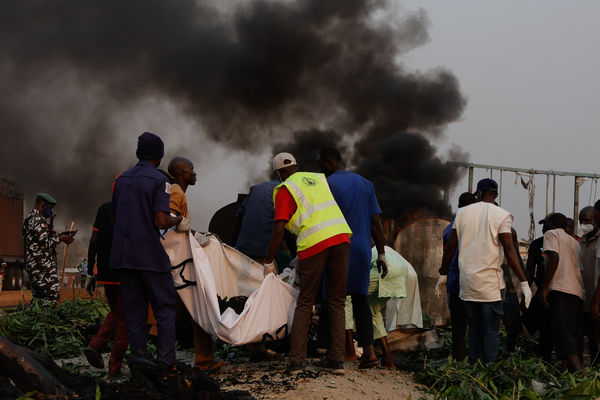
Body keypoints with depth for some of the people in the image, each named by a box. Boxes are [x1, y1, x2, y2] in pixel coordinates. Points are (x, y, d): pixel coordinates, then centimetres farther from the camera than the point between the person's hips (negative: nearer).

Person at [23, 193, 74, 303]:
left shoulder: (31, 217, 19)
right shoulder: (37, 219, -14)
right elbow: (45, 243, -18)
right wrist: (60, 238, -6)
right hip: (42, 265, -11)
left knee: (38, 297, 11)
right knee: (52, 296, -12)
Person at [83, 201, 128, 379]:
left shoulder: (103, 209, 8)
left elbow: (94, 241, 7)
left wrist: (91, 268, 13)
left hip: (105, 273, 6)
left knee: (115, 313, 23)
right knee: (124, 320, 3)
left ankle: (95, 346, 3)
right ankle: (114, 369, 3)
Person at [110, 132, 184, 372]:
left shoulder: (121, 179, 11)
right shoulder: (159, 181, -7)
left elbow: (115, 216, 16)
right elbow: (161, 221, -16)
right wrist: (177, 221, 4)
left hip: (123, 253, 5)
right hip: (150, 253, -5)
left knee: (134, 307, 9)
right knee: (164, 306, 3)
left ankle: (138, 352, 1)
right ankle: (165, 358, -5)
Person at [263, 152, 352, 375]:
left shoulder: (284, 190, 7)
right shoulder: (318, 178, 24)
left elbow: (279, 229, -1)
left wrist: (268, 262, 7)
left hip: (314, 242, -4)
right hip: (341, 236, 4)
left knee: (304, 304, 6)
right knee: (337, 302, 9)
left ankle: (296, 361, 3)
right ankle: (337, 360, 4)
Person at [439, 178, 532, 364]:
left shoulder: (462, 213, 8)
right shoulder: (502, 216, -4)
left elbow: (451, 246, 10)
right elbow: (509, 251, -11)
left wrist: (443, 273, 21)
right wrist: (524, 282, -10)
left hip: (467, 284, 4)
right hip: (490, 284, -4)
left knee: (474, 329, 11)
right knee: (491, 331, -1)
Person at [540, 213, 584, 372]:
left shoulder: (551, 234, 8)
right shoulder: (574, 241, 30)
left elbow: (554, 258, -9)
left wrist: (544, 287, -10)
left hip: (561, 289, -8)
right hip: (579, 292, 8)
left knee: (565, 337, -17)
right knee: (575, 337, 8)